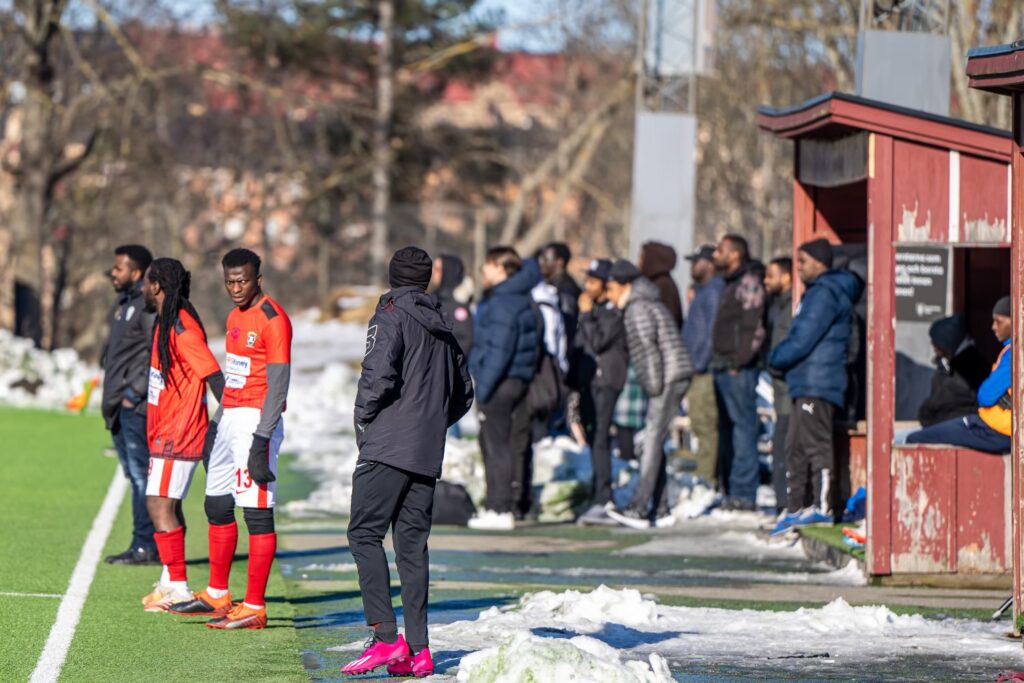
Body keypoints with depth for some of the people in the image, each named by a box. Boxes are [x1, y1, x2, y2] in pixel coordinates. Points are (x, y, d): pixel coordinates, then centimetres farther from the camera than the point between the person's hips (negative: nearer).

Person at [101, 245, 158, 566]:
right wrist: (111, 400, 16)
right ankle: (145, 545, 14)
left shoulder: (150, 305, -12)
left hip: (137, 407, -10)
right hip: (121, 407, 10)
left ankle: (146, 546, -8)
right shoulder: (123, 304, 18)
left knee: (141, 474, -9)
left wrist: (135, 392, -17)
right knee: (134, 474, 10)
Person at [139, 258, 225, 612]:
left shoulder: (182, 326, -17)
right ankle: (170, 581, 26)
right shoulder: (166, 322, 14)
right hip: (166, 433, 10)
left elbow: (213, 375, -22)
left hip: (178, 435, -10)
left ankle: (178, 588, -14)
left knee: (160, 505, -13)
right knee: (166, 505, 16)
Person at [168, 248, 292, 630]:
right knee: (217, 506, 15)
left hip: (257, 421, -10)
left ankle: (254, 608, -8)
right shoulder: (235, 316, 16)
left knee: (257, 512, -9)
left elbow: (278, 384, -17)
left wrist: (261, 440, -22)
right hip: (230, 418, 10)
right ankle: (217, 595, 26)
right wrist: (216, 427, 22)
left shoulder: (272, 319, -13)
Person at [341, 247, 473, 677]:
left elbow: (379, 373, -18)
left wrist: (364, 420, -4)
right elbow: (463, 394, 23)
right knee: (412, 543, 8)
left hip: (387, 447, -7)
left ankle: (386, 637, -20)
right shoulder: (442, 328, 18)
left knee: (364, 533, -8)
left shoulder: (391, 315, -4)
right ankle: (418, 649, 3)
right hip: (428, 455, 7)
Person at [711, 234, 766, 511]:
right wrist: (719, 363, 16)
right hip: (723, 370, 10)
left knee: (743, 429, -9)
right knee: (727, 431, 12)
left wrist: (738, 363, -18)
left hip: (739, 371, -10)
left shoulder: (748, 283, -10)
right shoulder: (730, 285, 20)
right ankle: (732, 493, 18)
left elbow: (754, 329, -17)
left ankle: (744, 495, -10)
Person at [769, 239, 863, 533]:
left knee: (816, 445, -10)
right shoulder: (816, 292, 22)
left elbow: (803, 340, -16)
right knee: (795, 448, 12)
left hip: (817, 384, -11)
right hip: (806, 384, 11)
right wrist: (781, 357, 10)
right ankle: (794, 508, 15)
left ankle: (822, 506, -11)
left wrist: (776, 357, -2)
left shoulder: (825, 294, -12)